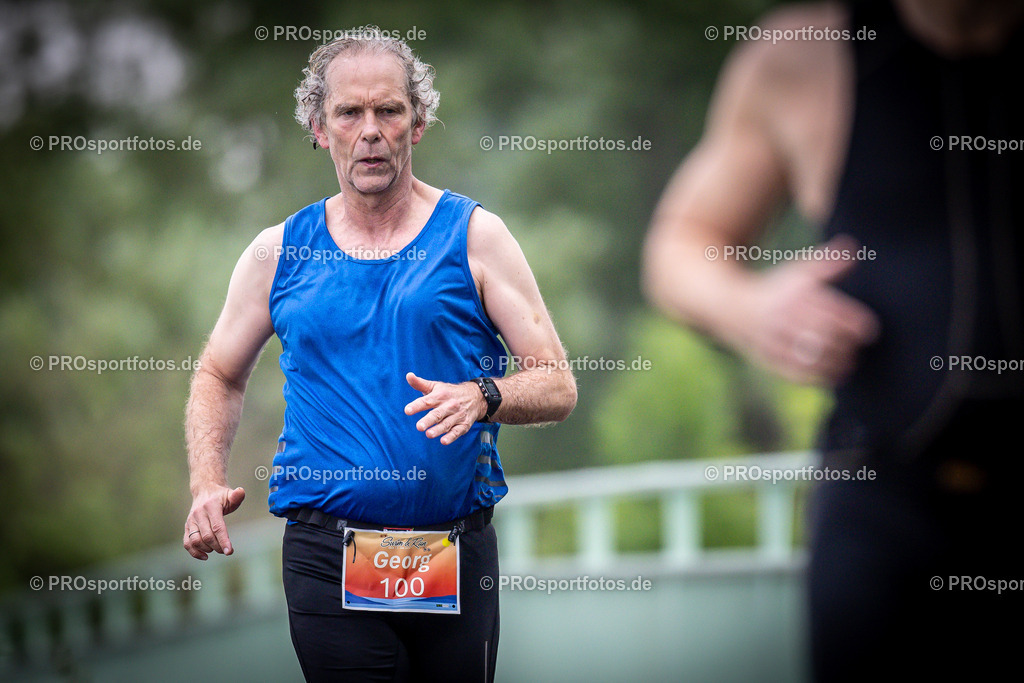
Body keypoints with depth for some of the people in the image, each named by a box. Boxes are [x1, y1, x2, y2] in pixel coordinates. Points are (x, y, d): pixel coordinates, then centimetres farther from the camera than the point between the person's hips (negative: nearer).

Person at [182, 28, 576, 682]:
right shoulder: (279, 252, 8)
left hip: (458, 555, 0)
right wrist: (208, 485, 2)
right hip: (327, 556, 0)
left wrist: (480, 397, -21)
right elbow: (219, 377, 20)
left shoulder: (474, 236, 3)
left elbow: (558, 387, 0)